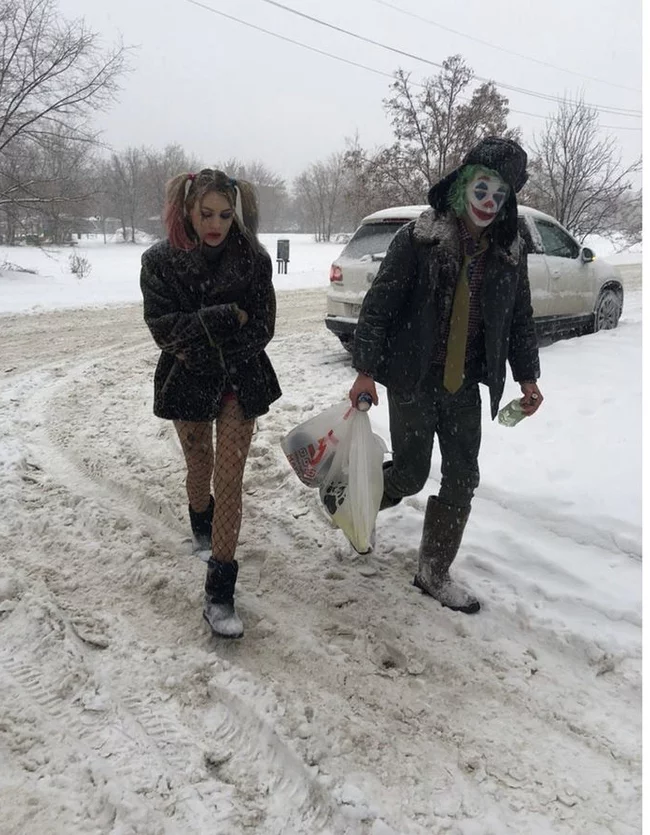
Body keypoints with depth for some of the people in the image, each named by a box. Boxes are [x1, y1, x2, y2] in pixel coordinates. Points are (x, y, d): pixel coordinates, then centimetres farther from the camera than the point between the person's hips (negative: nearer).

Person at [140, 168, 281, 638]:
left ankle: (220, 595, -1)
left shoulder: (252, 259, -8)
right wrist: (226, 317, -23)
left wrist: (200, 348, -18)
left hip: (239, 383, -1)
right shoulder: (160, 260, -8)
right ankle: (203, 529, 52)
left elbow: (261, 328, -11)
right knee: (200, 467, 19)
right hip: (186, 386, 1)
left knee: (230, 479, -6)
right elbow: (163, 327, -16)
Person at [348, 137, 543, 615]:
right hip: (414, 379, -4)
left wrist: (527, 376, 12)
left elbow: (520, 318, 13)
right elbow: (379, 305, -11)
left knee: (462, 479, 5)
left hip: (466, 385, 5)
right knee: (411, 473, 2)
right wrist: (366, 371, -14)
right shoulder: (418, 238, -11)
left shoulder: (510, 251, 3)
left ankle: (434, 573, 22)